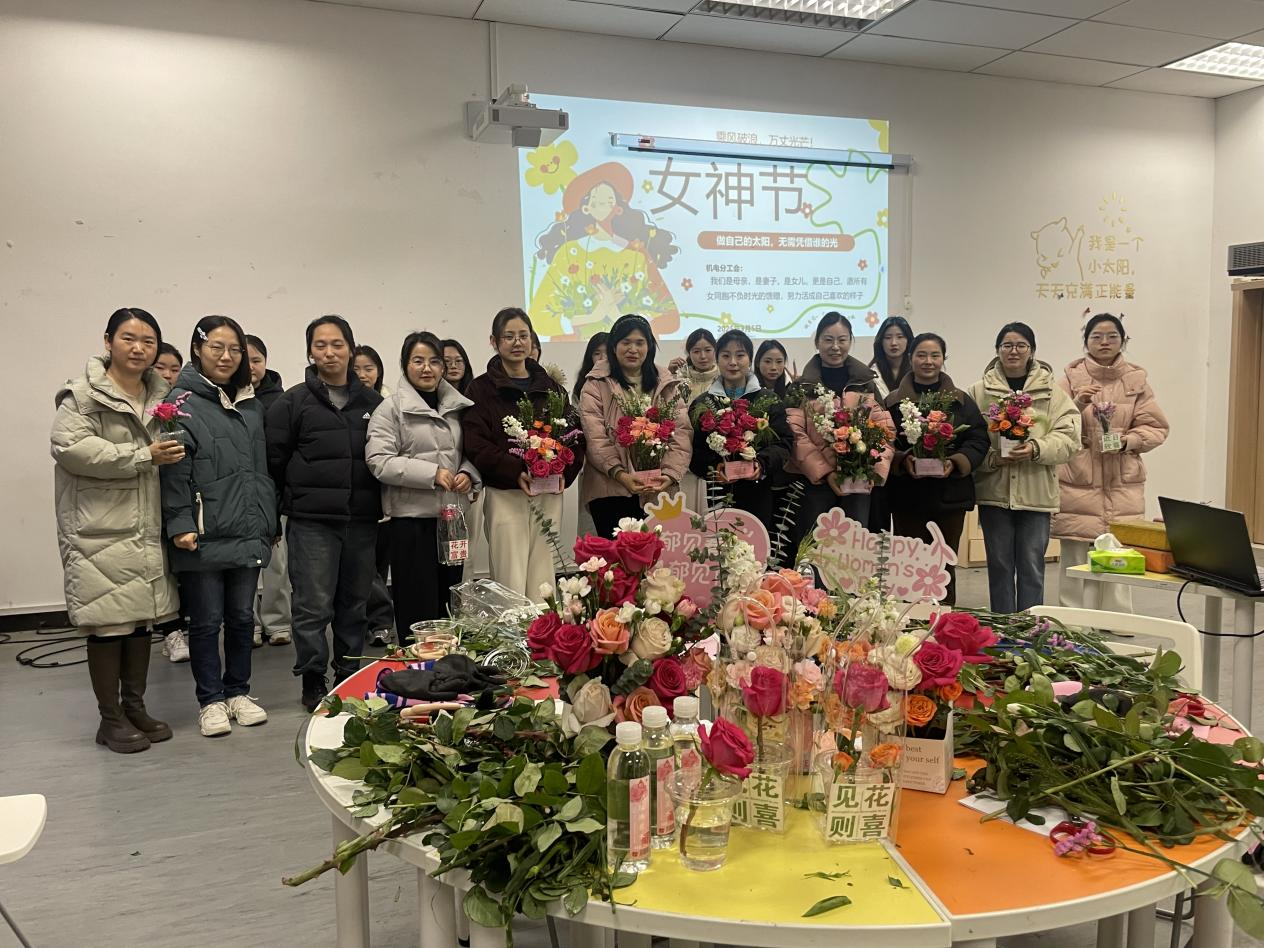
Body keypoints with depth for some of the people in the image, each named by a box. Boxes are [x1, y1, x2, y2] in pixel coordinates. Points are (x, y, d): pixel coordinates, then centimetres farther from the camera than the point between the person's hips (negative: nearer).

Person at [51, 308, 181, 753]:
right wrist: (143, 456, -20)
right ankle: (110, 719, 14)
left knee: (142, 619, 13)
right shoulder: (83, 394, -6)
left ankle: (135, 706, 27)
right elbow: (71, 446, -20)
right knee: (108, 624, 0)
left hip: (148, 531, 6)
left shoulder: (161, 396, 14)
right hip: (101, 532, -6)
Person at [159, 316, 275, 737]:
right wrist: (180, 524, -18)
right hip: (203, 537, -6)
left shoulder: (251, 406, 14)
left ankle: (238, 691, 28)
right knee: (206, 621, 5)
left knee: (242, 617, 14)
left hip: (248, 535, 6)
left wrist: (268, 523, 15)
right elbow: (175, 471, -11)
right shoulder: (183, 403, -6)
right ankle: (210, 700, 19)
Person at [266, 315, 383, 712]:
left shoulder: (372, 401, 10)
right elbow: (275, 458, -1)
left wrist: (379, 503, 7)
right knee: (314, 604, -2)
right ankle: (312, 681, 12)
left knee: (355, 603, 12)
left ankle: (351, 675, 25)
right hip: (312, 520, -3)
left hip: (362, 519, 4)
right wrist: (295, 499, 2)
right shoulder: (294, 401, -1)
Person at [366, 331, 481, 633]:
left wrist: (468, 474, -2)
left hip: (451, 515, 6)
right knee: (418, 602, -2)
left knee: (449, 600, 14)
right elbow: (379, 461, -14)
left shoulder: (456, 406, 13)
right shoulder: (391, 408, -4)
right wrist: (432, 474, -19)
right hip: (411, 517, -5)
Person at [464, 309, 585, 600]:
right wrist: (516, 472, -19)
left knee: (542, 585, 5)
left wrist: (564, 472, -7)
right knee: (511, 585, -5)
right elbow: (476, 445, -6)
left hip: (549, 494, 3)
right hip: (504, 494, -3)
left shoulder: (551, 388, 16)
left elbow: (575, 435, 12)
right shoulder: (481, 389, 4)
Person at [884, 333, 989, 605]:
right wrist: (902, 460, -19)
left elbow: (979, 440, 1)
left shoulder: (961, 401, 8)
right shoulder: (893, 402, 5)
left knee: (945, 568, 8)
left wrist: (955, 462, -15)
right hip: (907, 497, -1)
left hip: (950, 497, 1)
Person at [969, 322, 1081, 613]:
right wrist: (993, 458, -16)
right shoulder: (980, 391, 4)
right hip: (994, 491, 0)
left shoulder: (1051, 391, 4)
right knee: (999, 564, 9)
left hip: (1035, 492, 0)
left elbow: (1068, 436, -3)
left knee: (1032, 565, 5)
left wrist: (1036, 448, -20)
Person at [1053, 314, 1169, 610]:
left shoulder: (1136, 380, 9)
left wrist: (1127, 441, -10)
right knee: (1075, 558, -3)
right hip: (1078, 482, -1)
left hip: (1124, 485, 2)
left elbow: (1156, 428, 7)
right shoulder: (1072, 377, 5)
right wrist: (1077, 405, -17)